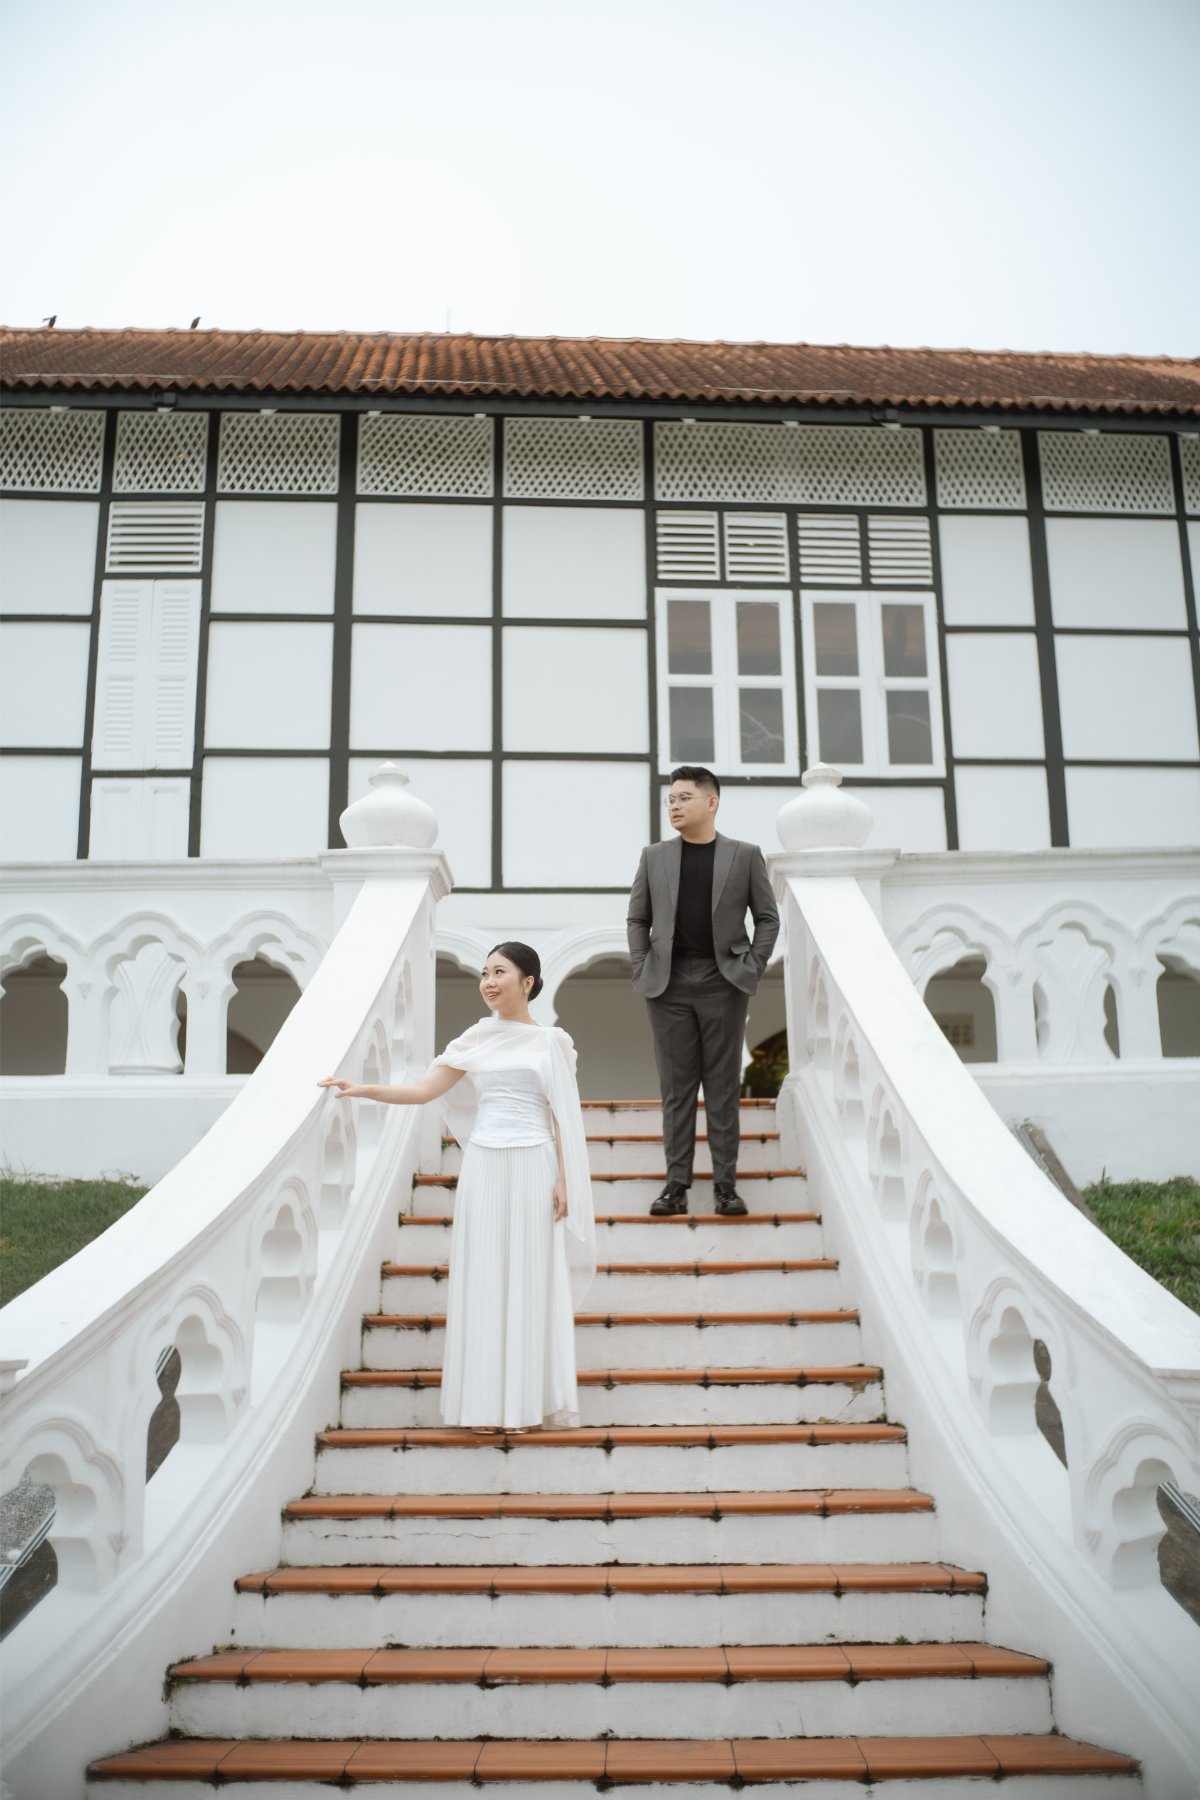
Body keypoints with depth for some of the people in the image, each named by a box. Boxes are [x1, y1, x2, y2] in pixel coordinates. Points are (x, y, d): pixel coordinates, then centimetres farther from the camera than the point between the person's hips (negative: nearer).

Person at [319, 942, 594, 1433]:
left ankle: (529, 1400, 11)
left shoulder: (551, 1040, 3)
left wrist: (563, 1179, -5)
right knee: (482, 1279, 4)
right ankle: (487, 1401, 12)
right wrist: (361, 1089, -5)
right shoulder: (476, 1039, 9)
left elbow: (562, 1116, 1)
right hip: (483, 1167, 3)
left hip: (533, 1167, -3)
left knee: (530, 1280, 1)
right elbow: (423, 1091, 5)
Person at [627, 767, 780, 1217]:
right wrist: (643, 970, 2)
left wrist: (752, 967, -2)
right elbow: (637, 919, 11)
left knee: (723, 1087, 3)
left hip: (723, 982, -1)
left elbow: (767, 917, 7)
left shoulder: (745, 855, 4)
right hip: (669, 984, 1)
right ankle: (677, 1183, 9)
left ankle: (725, 1183, 9)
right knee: (676, 1087, 4)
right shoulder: (654, 857, 8)